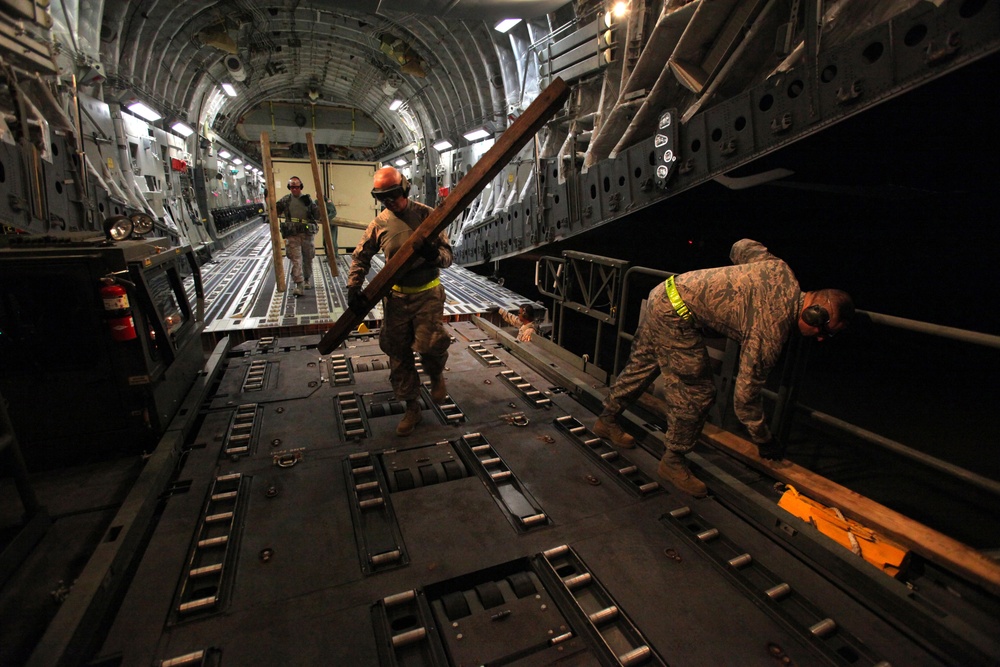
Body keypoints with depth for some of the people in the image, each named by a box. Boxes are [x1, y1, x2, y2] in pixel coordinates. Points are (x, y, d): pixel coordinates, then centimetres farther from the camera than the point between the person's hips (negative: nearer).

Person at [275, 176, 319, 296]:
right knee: (296, 260, -10)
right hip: (292, 235, -1)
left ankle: (307, 280, 32)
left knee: (308, 259, 12)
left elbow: (317, 215, 5)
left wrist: (321, 206, -12)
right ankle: (299, 286, -14)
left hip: (308, 233, 1)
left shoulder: (308, 199, 8)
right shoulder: (285, 200, 7)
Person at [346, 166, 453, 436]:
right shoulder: (379, 223, 2)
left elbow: (447, 256, -7)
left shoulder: (426, 214, -5)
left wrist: (435, 255, -30)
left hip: (428, 294, -3)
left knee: (429, 345, -17)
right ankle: (411, 408, 25)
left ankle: (436, 375, 21)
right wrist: (353, 289, -1)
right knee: (398, 356, 7)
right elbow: (360, 257, 11)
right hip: (396, 296, 3)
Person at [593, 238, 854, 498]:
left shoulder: (781, 270, 0)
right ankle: (673, 461, 15)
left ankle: (607, 420, 40)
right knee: (696, 392, -2)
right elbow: (745, 394, -10)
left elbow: (741, 247, 20)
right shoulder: (770, 332, -17)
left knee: (641, 365, 22)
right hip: (675, 315, -10)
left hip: (663, 293, 10)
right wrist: (764, 442, 5)